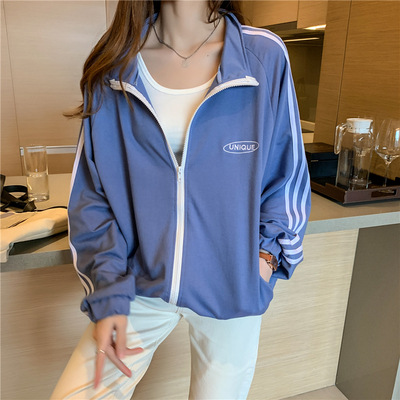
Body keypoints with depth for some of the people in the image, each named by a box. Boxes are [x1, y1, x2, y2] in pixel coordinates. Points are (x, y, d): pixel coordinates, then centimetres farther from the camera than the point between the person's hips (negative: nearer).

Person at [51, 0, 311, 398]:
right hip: (141, 287, 1)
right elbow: (92, 194, -2)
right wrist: (108, 294, -8)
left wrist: (269, 253, -8)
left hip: (232, 290, 0)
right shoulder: (113, 68, -4)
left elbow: (286, 176, 2)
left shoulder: (265, 56, -7)